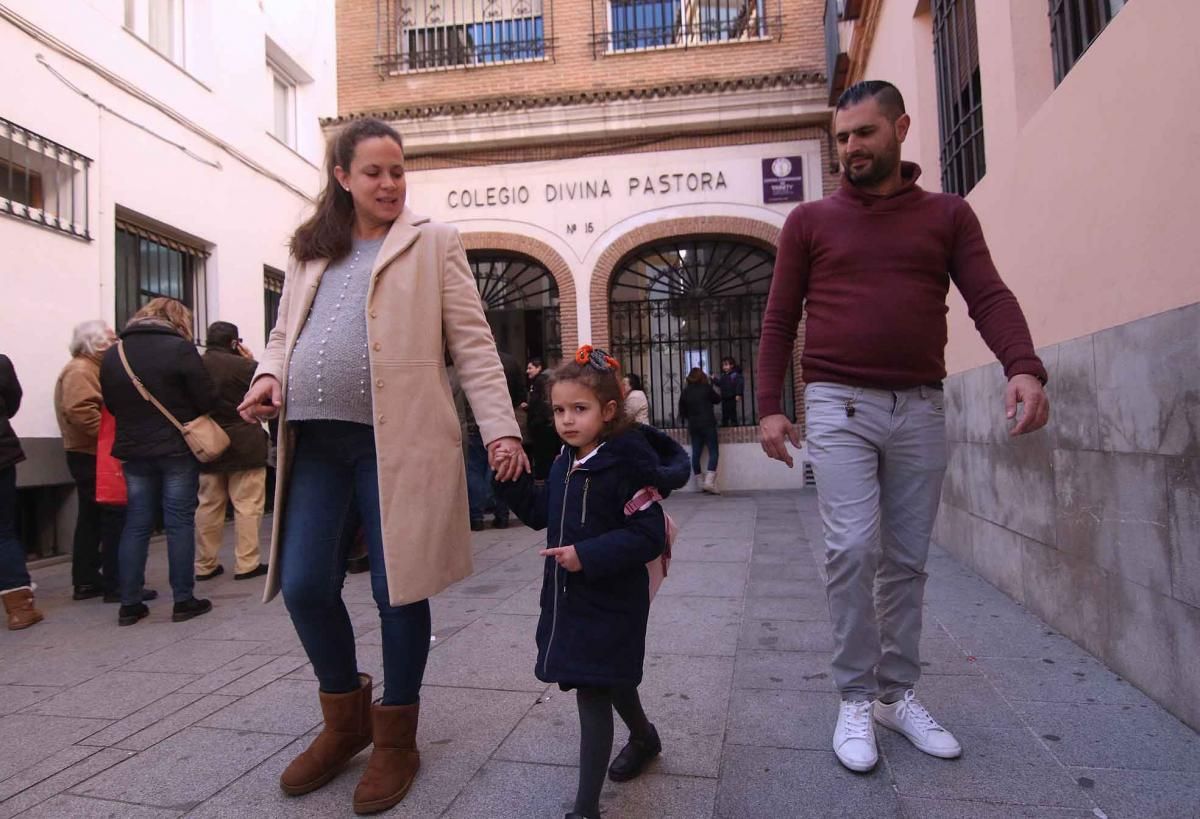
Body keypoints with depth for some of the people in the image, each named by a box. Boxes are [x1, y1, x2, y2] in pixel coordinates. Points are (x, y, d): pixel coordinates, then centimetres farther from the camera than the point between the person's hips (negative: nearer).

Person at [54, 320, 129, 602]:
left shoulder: (92, 369, 20)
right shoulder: (80, 371, -14)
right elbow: (80, 410, -28)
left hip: (93, 454, 11)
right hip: (93, 455, -11)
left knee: (92, 519, 13)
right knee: (115, 518, -10)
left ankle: (86, 581, 20)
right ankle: (116, 585, -8)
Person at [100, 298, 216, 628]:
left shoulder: (112, 354, 6)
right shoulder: (180, 348, -11)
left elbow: (111, 405, 11)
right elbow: (206, 400, -10)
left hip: (133, 451, 5)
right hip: (177, 450, -5)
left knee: (136, 524, 11)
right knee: (180, 523, 2)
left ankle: (129, 603, 14)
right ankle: (184, 600, 6)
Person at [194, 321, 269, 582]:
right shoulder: (244, 366, -15)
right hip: (244, 447, -5)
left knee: (208, 506, 12)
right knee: (247, 506, 1)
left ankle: (205, 565, 19)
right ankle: (247, 564, 2)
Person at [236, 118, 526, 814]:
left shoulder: (432, 242, 8)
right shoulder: (310, 249, 20)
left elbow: (472, 343, 1)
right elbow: (286, 331, 22)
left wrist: (501, 427, -8)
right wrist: (270, 375, -1)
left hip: (399, 437, -4)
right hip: (316, 439, 4)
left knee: (398, 589, 1)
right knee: (303, 584, 3)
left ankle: (395, 739, 23)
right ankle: (346, 719, 29)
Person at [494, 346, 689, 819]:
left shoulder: (628, 463, -19)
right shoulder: (564, 462, 5)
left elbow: (650, 536, -22)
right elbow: (540, 513, 14)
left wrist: (588, 556, -28)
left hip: (610, 600, -8)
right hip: (567, 596, 8)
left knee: (592, 693, -5)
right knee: (611, 682, 25)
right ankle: (644, 737, 53)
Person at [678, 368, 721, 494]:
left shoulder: (686, 392, 5)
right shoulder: (706, 388, -4)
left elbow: (682, 410, 8)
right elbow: (717, 399, 10)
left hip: (693, 426, 5)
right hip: (708, 424, -5)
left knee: (696, 453, 8)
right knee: (713, 452, -4)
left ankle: (699, 482, 13)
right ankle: (709, 481, -17)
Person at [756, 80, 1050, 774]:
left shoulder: (948, 214, 12)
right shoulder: (810, 221, 9)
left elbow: (990, 296, 0)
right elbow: (779, 322, 7)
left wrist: (1024, 366, -19)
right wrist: (770, 406, -2)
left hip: (921, 407, 2)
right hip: (841, 405, -1)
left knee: (906, 559, 7)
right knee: (852, 548, -11)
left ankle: (899, 692, 22)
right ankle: (857, 698, 5)